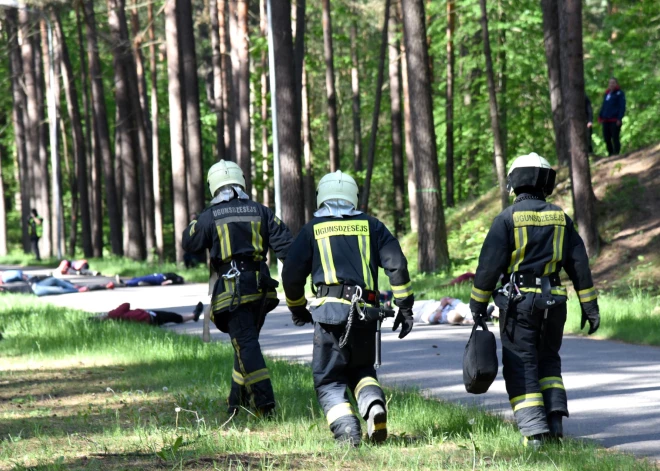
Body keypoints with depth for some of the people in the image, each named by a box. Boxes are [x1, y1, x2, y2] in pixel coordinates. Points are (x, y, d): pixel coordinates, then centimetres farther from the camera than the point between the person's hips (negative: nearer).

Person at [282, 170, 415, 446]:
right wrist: (405, 307, 9)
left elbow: (292, 273, 8)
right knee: (361, 370, 22)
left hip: (331, 311, -3)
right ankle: (375, 406, -9)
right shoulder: (371, 226, 15)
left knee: (329, 380, 5)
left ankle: (347, 430, -19)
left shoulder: (313, 229, 11)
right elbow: (397, 265, 5)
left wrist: (297, 308, 25)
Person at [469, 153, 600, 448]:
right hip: (553, 303, 4)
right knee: (548, 362, 18)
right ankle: (555, 419, 4)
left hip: (518, 302, -4)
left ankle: (534, 430, -10)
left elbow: (489, 265, -8)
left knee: (521, 366, 0)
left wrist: (478, 304, 0)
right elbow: (579, 264, 8)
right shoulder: (560, 219, 8)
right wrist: (589, 306, 13)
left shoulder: (508, 218, -6)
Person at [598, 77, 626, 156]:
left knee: (615, 138, -6)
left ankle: (616, 153, -2)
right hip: (606, 120, 7)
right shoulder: (606, 94, 18)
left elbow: (622, 106, -7)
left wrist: (619, 118, -15)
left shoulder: (619, 93, -1)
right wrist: (600, 116, 12)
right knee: (606, 138, 8)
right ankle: (610, 153, 20)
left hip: (615, 120, -7)